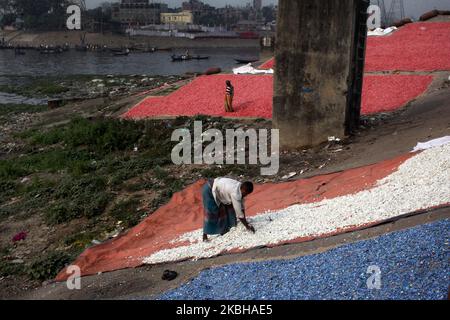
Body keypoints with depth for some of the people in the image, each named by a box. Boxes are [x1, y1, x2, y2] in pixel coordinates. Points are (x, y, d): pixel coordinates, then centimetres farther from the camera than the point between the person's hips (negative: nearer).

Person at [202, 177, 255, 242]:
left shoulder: (240, 189, -7)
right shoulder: (235, 193, -33)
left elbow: (242, 207, 1)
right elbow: (239, 212, -30)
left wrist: (245, 221, 2)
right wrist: (247, 226, -23)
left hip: (216, 191, 9)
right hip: (209, 190, -9)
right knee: (210, 214, -11)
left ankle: (223, 231, 21)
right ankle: (205, 235, -1)